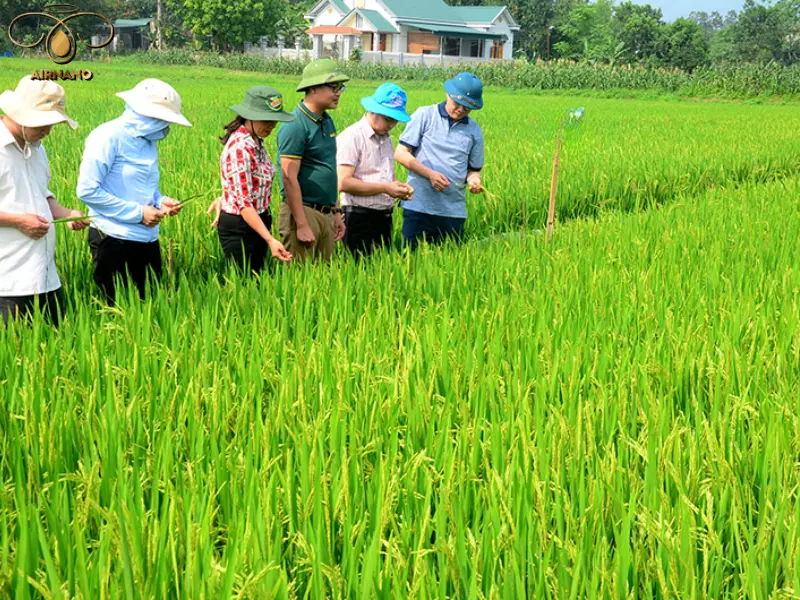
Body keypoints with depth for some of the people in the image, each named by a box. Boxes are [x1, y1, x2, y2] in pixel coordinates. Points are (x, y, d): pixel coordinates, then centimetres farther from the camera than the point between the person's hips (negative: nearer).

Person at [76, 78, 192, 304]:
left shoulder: (149, 141, 11)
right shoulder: (108, 137, -13)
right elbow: (87, 190, -17)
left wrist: (160, 200, 1)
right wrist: (137, 213, -16)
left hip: (148, 239, 7)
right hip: (115, 241, -7)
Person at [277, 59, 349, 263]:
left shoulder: (327, 122, 13)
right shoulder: (295, 126, -14)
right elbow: (289, 179, -18)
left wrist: (336, 212, 19)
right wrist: (302, 225, -21)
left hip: (326, 214, 9)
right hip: (303, 212, -9)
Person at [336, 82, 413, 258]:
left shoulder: (386, 139, 17)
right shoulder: (352, 137, -9)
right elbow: (343, 183, -18)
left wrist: (397, 186, 6)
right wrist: (385, 188, -16)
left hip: (384, 217, 8)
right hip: (359, 219, -8)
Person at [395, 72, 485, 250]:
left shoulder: (474, 131, 11)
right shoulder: (424, 115, 2)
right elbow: (401, 153, -2)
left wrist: (474, 179, -7)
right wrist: (430, 174, -14)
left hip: (454, 211, 3)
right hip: (419, 207, -3)